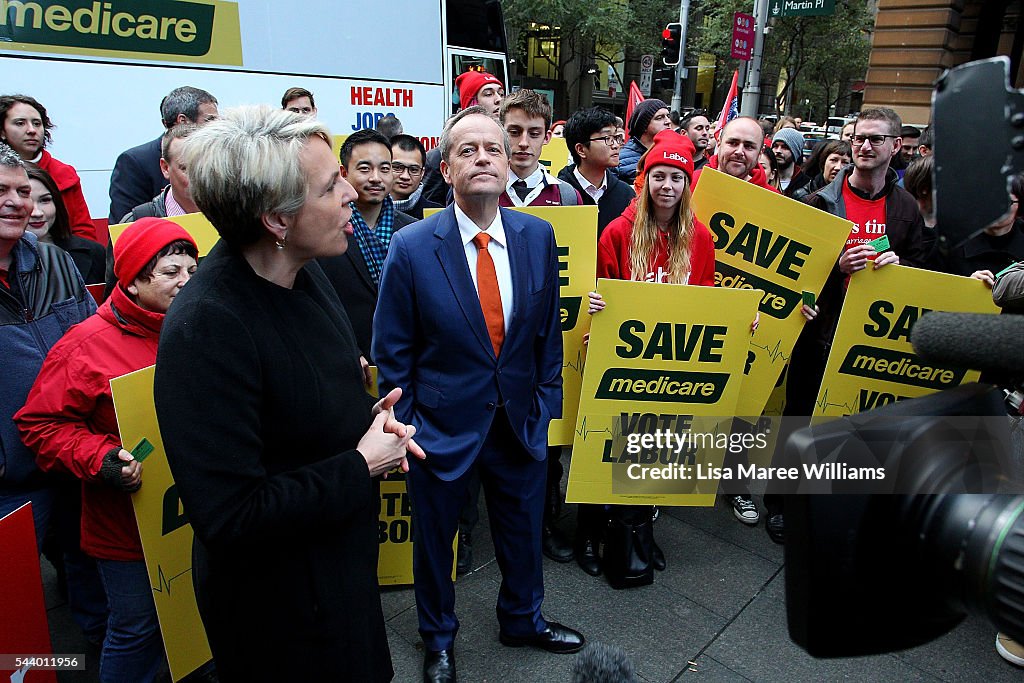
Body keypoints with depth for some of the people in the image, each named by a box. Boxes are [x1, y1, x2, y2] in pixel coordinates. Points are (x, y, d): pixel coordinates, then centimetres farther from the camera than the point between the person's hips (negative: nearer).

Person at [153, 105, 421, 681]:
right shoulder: (205, 330, -31)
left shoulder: (303, 271, -4)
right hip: (281, 604, -8)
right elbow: (228, 518, -30)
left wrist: (367, 417, -5)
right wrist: (361, 467, -22)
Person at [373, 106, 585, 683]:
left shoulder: (538, 235, -4)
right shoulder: (411, 247, -15)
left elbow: (549, 329, 5)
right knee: (435, 541, 19)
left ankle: (522, 620, 53)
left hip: (521, 422, 3)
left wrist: (547, 401, 4)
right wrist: (403, 426, -7)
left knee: (524, 534, 22)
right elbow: (392, 353, -8)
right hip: (443, 426, -3)